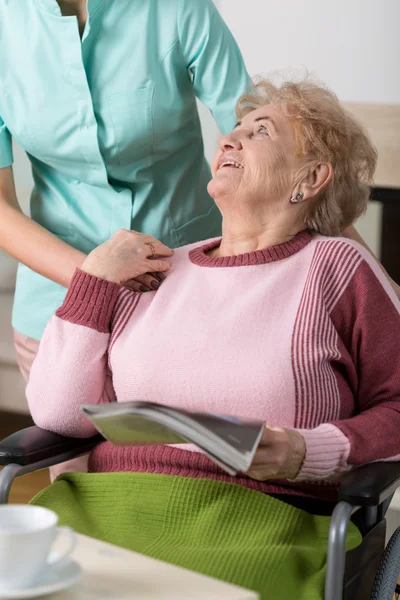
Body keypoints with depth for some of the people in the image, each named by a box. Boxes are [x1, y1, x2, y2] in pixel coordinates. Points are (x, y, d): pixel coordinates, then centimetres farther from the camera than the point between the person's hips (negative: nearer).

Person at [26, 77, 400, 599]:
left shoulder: (338, 268, 8)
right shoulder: (156, 272, 18)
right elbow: (59, 414, 11)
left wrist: (311, 453, -12)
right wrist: (94, 278, 10)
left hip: (261, 518, -3)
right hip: (113, 506, 3)